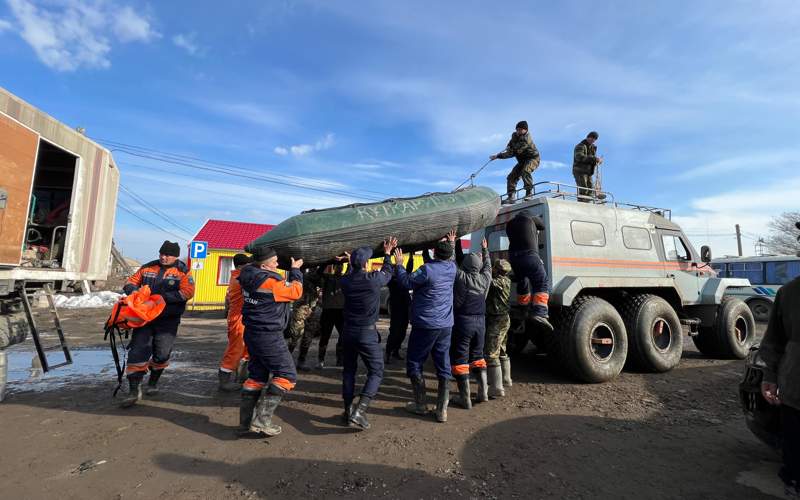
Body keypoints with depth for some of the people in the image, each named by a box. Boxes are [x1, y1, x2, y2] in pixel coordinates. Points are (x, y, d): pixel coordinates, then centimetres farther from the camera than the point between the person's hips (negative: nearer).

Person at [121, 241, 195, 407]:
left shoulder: (182, 271, -5)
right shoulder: (147, 268, 7)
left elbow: (187, 292, -18)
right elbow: (130, 282, 13)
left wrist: (162, 296, -23)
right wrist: (134, 291, -11)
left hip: (168, 320, -2)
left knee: (161, 354, 7)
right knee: (138, 351, -3)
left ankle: (153, 382, 33)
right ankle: (135, 390, 6)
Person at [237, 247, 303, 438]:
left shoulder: (250, 277, 4)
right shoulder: (270, 281, -22)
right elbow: (295, 292, -12)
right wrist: (296, 270, -1)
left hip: (253, 334, 9)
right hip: (269, 337, -9)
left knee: (257, 376, 18)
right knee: (286, 375, 2)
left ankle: (246, 423, 23)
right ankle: (262, 420, 1)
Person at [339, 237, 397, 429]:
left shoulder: (345, 281, -4)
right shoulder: (374, 279, -14)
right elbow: (388, 272, 8)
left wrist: (352, 262, 36)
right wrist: (387, 253, 23)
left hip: (348, 331, 5)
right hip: (367, 333, -4)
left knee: (349, 371, 18)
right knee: (376, 372, 5)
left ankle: (348, 410, 25)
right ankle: (359, 412, -8)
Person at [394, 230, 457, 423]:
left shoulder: (428, 269, -17)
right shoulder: (452, 268, 4)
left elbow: (407, 282, -12)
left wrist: (398, 264, 1)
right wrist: (452, 243, 39)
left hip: (425, 325, -6)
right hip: (446, 326, 6)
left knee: (414, 363, 10)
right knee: (443, 367, 10)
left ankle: (421, 404, 18)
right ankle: (442, 409, 14)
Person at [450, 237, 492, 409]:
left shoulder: (461, 277, -12)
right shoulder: (485, 278, 2)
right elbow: (487, 265, 21)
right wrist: (485, 249, 35)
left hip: (462, 321, -5)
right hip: (480, 321, 6)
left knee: (460, 359, 2)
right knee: (477, 356, 20)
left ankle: (465, 398, 5)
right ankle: (483, 392, 21)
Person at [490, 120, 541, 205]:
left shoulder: (525, 140, -29)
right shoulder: (515, 135, -3)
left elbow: (512, 153, -31)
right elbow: (511, 143, 19)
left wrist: (498, 156, -25)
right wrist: (508, 147, -2)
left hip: (533, 158, -8)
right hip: (522, 160, 8)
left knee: (525, 171, -36)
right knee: (511, 177, -3)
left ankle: (529, 192, -28)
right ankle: (511, 197, 0)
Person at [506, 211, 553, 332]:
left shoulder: (509, 224, 24)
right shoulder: (531, 219, 13)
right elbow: (543, 226, 27)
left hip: (513, 256, 5)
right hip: (529, 255, -5)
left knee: (522, 284, 19)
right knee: (541, 284, -6)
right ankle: (539, 313, -23)